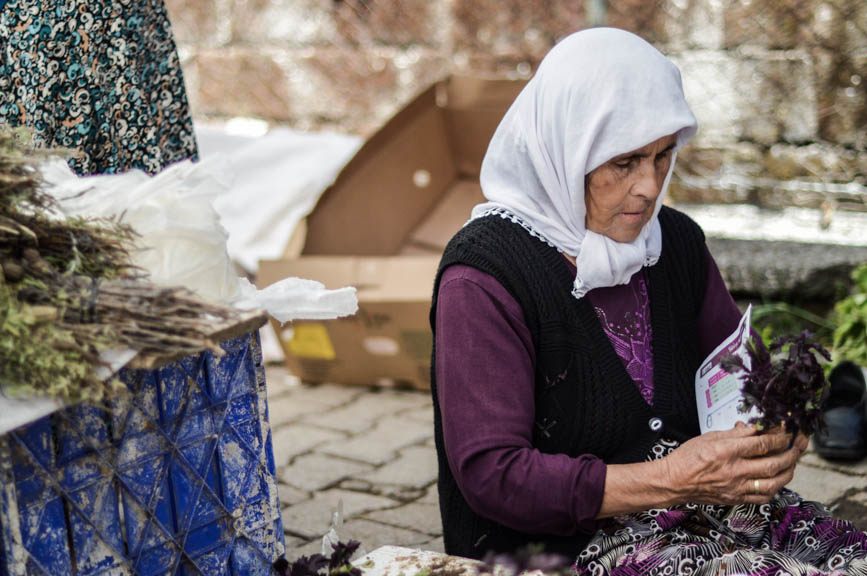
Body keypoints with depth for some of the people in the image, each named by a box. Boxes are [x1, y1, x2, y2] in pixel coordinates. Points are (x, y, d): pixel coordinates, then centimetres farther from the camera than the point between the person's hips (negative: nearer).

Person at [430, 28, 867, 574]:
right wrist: (671, 480, -23)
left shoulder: (676, 242, 8)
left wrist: (777, 424, -3)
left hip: (711, 503, 7)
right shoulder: (483, 277, -13)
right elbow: (489, 474, -17)